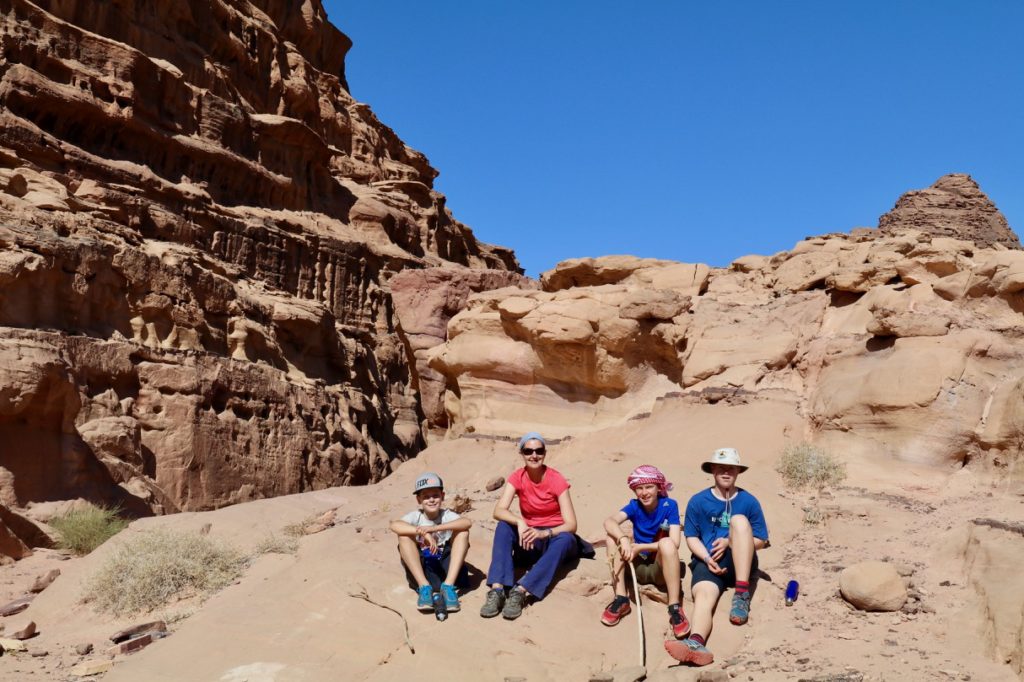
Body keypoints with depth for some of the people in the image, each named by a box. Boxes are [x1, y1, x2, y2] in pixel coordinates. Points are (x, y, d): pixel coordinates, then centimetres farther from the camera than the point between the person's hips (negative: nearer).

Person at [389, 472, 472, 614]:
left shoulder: (446, 515, -3)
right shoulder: (416, 516, -3)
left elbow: (467, 522, -27)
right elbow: (394, 525, -26)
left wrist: (433, 528, -38)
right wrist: (423, 532, -37)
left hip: (446, 566, 0)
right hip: (422, 569, 0)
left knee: (462, 531, -18)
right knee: (404, 536, -21)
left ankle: (448, 585, -25)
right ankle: (424, 586, -27)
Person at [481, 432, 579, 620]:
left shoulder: (557, 480, -13)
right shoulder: (517, 477, -6)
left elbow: (571, 525, -18)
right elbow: (498, 511, -19)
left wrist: (544, 533, -36)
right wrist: (519, 522, -39)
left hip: (554, 537, -2)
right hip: (530, 539, 2)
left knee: (566, 539, -36)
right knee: (504, 527, -25)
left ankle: (520, 591, -46)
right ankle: (497, 590, -38)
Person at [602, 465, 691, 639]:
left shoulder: (669, 505, -9)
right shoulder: (634, 506, -3)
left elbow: (674, 543, -20)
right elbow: (609, 521, -22)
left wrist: (640, 547, -26)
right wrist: (623, 539, -42)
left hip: (661, 568, -3)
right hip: (639, 567, 3)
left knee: (666, 543, -34)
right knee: (614, 536, -19)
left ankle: (675, 608, -30)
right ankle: (620, 599, -19)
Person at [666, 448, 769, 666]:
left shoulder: (749, 501, 5)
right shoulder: (698, 501, 5)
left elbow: (761, 541, 6)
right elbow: (692, 538, 5)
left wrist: (730, 542, -12)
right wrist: (707, 559, -15)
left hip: (740, 563, 1)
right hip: (708, 563, 0)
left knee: (739, 519, -25)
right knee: (703, 596, -32)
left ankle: (742, 595, -32)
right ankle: (696, 643, -64)